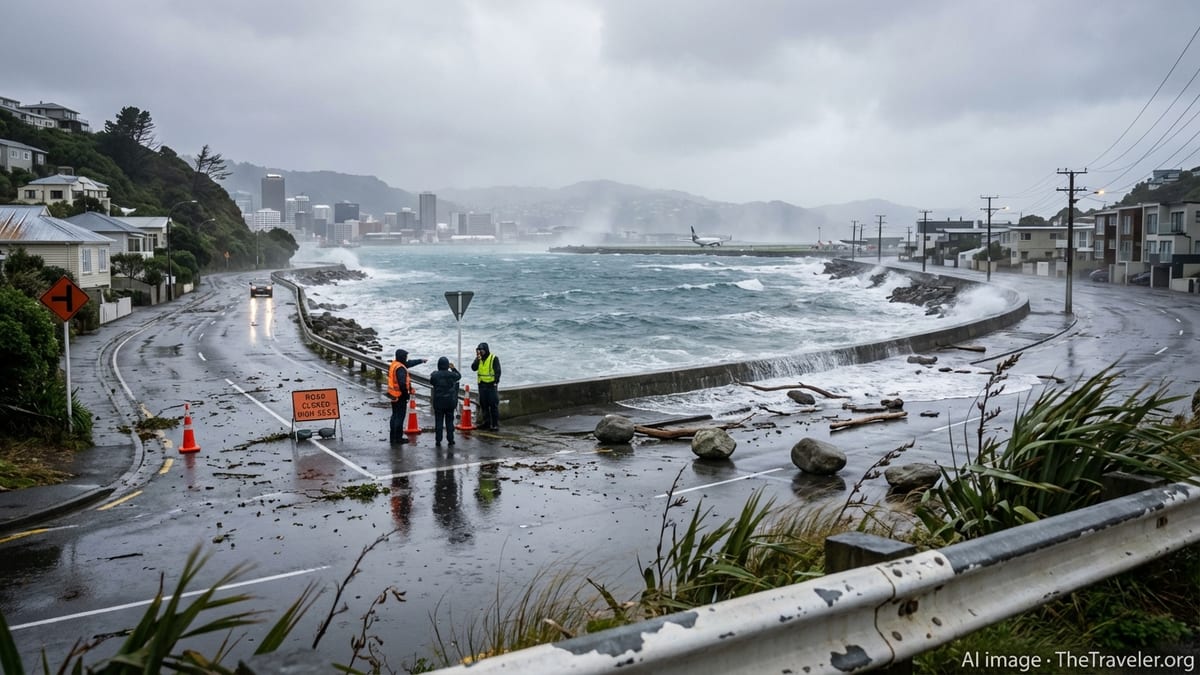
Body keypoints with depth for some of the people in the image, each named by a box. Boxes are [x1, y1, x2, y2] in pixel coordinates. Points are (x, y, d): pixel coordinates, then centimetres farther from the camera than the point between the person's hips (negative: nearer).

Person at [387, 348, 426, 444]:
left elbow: (409, 363, 23)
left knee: (395, 415, 17)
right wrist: (407, 393, -17)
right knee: (400, 416, -3)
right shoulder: (400, 368, -22)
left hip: (394, 395, 10)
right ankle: (398, 438, 2)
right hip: (400, 396, -10)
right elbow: (402, 383, -29)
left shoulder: (394, 364, 9)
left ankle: (393, 437, 24)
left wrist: (421, 360, 33)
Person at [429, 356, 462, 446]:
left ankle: (438, 440, 4)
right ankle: (450, 440, 10)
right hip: (450, 402, 0)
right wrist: (453, 368, 21)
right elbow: (459, 376, 12)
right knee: (449, 421, 8)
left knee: (438, 421, 5)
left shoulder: (434, 375, -9)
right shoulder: (451, 375, -9)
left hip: (438, 402, 0)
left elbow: (431, 383, 10)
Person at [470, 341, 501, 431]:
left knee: (494, 405, -6)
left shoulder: (494, 358, -5)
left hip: (491, 384, -5)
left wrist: (496, 382, -16)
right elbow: (473, 368, -3)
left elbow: (497, 371, -8)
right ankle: (486, 422, 18)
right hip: (482, 385, 6)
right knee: (483, 405, 10)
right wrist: (477, 359, -14)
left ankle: (495, 424, -4)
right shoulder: (478, 358, 10)